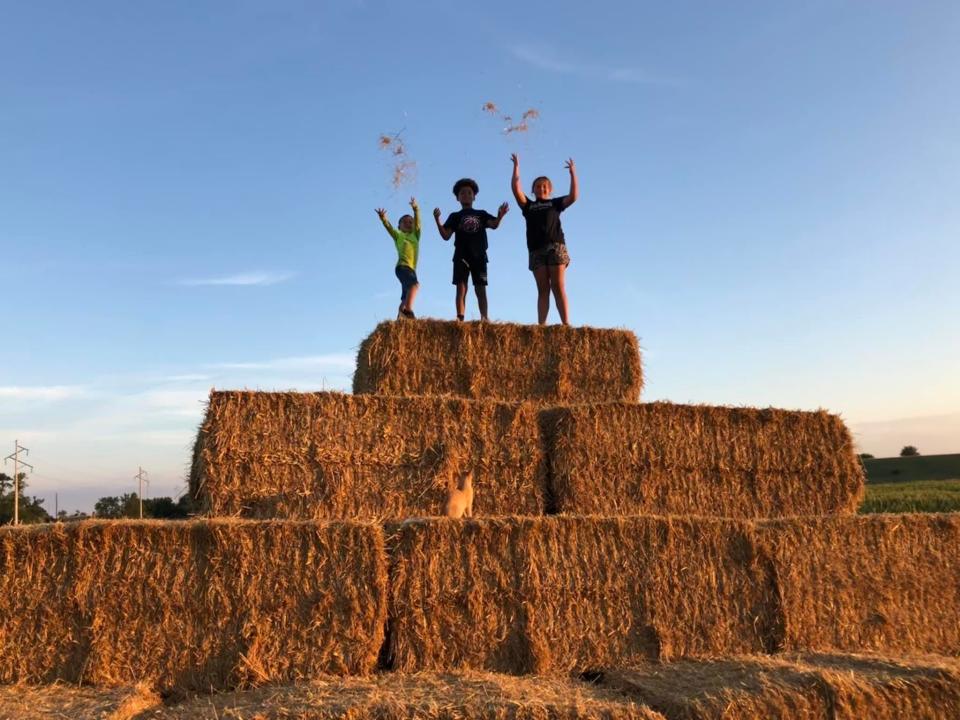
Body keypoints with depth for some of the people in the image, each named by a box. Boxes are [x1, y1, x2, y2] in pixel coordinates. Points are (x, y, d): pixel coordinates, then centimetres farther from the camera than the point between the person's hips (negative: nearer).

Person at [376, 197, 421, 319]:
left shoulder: (415, 236, 21)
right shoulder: (398, 236, 15)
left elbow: (417, 222, 6)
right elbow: (389, 227, -3)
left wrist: (415, 209, -12)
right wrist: (383, 219, -25)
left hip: (412, 269, 6)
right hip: (402, 266, -5)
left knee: (406, 298, 4)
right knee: (415, 284, -31)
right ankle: (408, 311, -41)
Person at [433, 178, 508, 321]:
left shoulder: (482, 214, 17)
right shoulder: (455, 216, 15)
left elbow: (494, 225, -2)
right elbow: (446, 236, 4)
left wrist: (500, 216, -24)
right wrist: (437, 220, -11)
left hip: (479, 256, 1)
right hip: (461, 256, -1)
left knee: (481, 289, -4)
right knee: (461, 288, -7)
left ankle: (484, 318, -12)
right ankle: (460, 318, -13)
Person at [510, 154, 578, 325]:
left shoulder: (555, 203, 19)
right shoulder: (528, 205, 20)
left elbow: (573, 197, 4)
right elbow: (516, 189, 9)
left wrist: (573, 173, 1)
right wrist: (516, 167, 7)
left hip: (556, 246, -1)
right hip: (536, 250, 1)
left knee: (559, 288, -9)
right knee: (543, 290, -4)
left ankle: (566, 324, -15)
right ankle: (541, 325, -12)